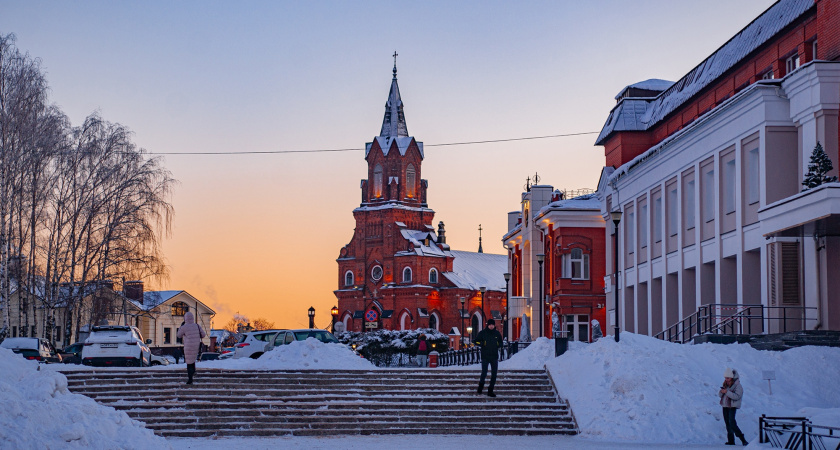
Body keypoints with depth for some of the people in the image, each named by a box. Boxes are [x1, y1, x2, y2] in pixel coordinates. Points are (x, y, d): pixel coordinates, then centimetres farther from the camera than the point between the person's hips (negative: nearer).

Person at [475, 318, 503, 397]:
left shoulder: (497, 333, 9)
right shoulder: (483, 333, 0)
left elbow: (501, 343, 20)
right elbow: (476, 341, 3)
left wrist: (497, 345, 1)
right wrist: (482, 344, -11)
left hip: (494, 357, 3)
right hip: (485, 356, -3)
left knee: (494, 374, 3)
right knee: (484, 374, -8)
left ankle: (490, 391, 12)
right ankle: (481, 385, 21)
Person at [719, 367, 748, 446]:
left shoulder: (737, 385, -10)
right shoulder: (725, 384, 11)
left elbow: (737, 396, -21)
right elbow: (720, 395, 14)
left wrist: (727, 392, -26)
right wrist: (721, 391, -9)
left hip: (732, 406, -7)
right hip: (725, 406, 7)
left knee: (732, 423, -17)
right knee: (727, 424, 6)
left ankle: (742, 439, -11)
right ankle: (731, 441, 9)